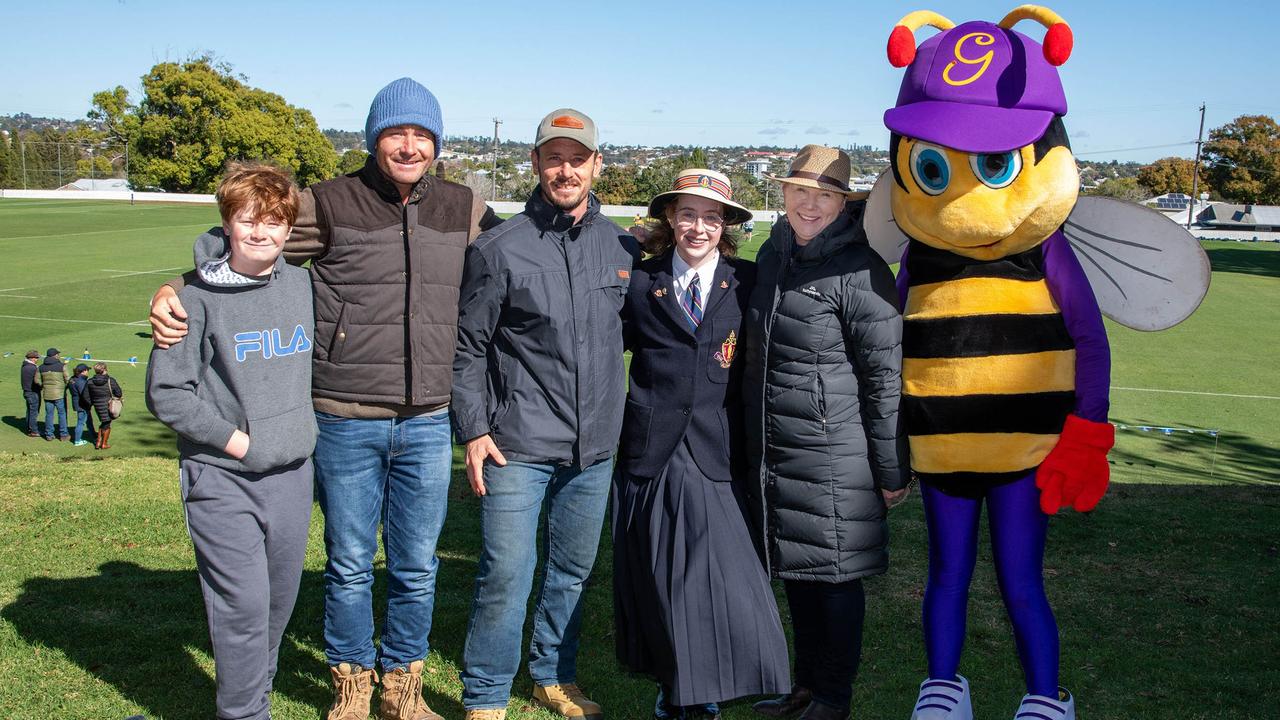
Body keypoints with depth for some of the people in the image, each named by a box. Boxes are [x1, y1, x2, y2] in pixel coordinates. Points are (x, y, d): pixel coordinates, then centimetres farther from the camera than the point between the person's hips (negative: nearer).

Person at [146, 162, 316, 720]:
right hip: (221, 479, -4)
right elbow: (165, 392, -7)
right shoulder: (199, 298, -8)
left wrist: (301, 429, 9)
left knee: (280, 599, 14)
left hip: (292, 474, 5)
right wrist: (233, 438, -11)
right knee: (242, 603, -6)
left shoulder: (302, 284, 5)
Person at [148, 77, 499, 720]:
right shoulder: (328, 203, -2)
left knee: (416, 568, 12)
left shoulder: (466, 209, 7)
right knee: (349, 565, 11)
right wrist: (175, 292, -13)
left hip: (428, 425, 2)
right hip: (345, 423, -2)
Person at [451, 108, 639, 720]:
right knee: (506, 576, -4)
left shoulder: (623, 247, 5)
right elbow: (468, 348, -2)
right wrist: (473, 431, -7)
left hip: (595, 446, 4)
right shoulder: (499, 249, -5)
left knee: (572, 571, 16)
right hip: (518, 445, -4)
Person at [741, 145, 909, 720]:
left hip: (833, 454, -7)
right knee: (796, 573, 18)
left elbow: (886, 378, -13)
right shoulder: (774, 253, 9)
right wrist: (755, 444, 19)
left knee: (836, 578, 6)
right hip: (772, 452, 7)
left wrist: (891, 470, -11)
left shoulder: (860, 271, -14)